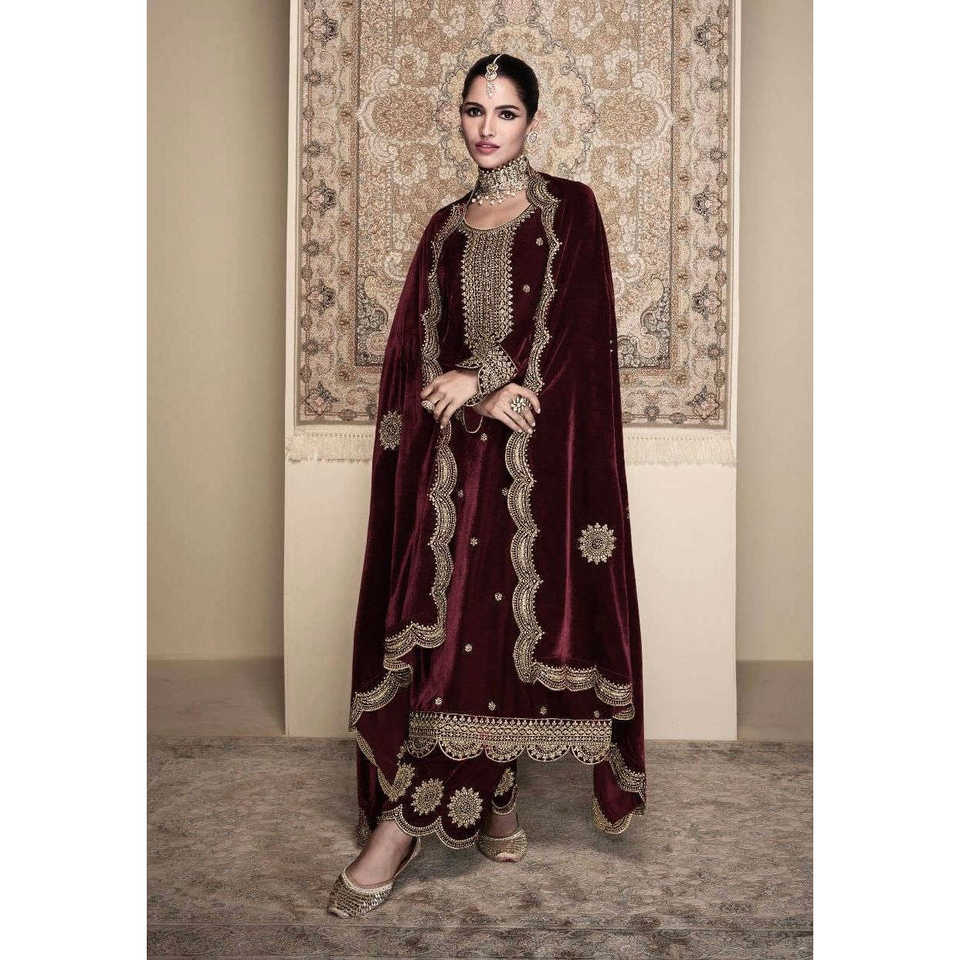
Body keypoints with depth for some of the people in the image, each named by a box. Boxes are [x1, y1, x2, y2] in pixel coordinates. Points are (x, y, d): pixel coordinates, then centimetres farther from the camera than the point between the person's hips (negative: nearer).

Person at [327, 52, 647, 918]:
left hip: (539, 442, -3)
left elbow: (578, 322, -5)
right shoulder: (445, 228, 17)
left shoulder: (569, 208, 6)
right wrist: (482, 395, -11)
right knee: (451, 612, -3)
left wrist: (480, 377, -12)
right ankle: (493, 796, 13)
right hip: (454, 443, 3)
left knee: (502, 611, -6)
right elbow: (414, 342, 8)